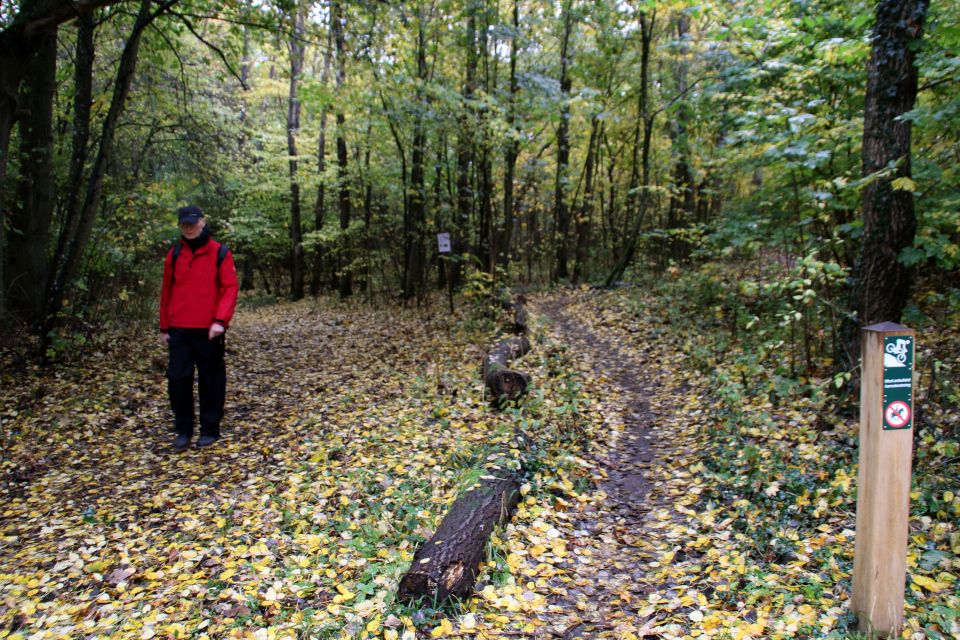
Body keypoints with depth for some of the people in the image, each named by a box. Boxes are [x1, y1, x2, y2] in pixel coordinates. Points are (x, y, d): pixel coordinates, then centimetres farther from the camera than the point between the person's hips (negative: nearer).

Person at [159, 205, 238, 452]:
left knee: (211, 381, 4)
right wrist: (164, 328, 13)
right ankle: (183, 432, 14)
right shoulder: (174, 255, 11)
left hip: (209, 331, -3)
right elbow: (166, 293, 15)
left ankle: (209, 431, 17)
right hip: (179, 331, 3)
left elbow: (230, 289, -6)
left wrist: (220, 321, -17)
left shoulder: (220, 254, 0)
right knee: (178, 379, 0)